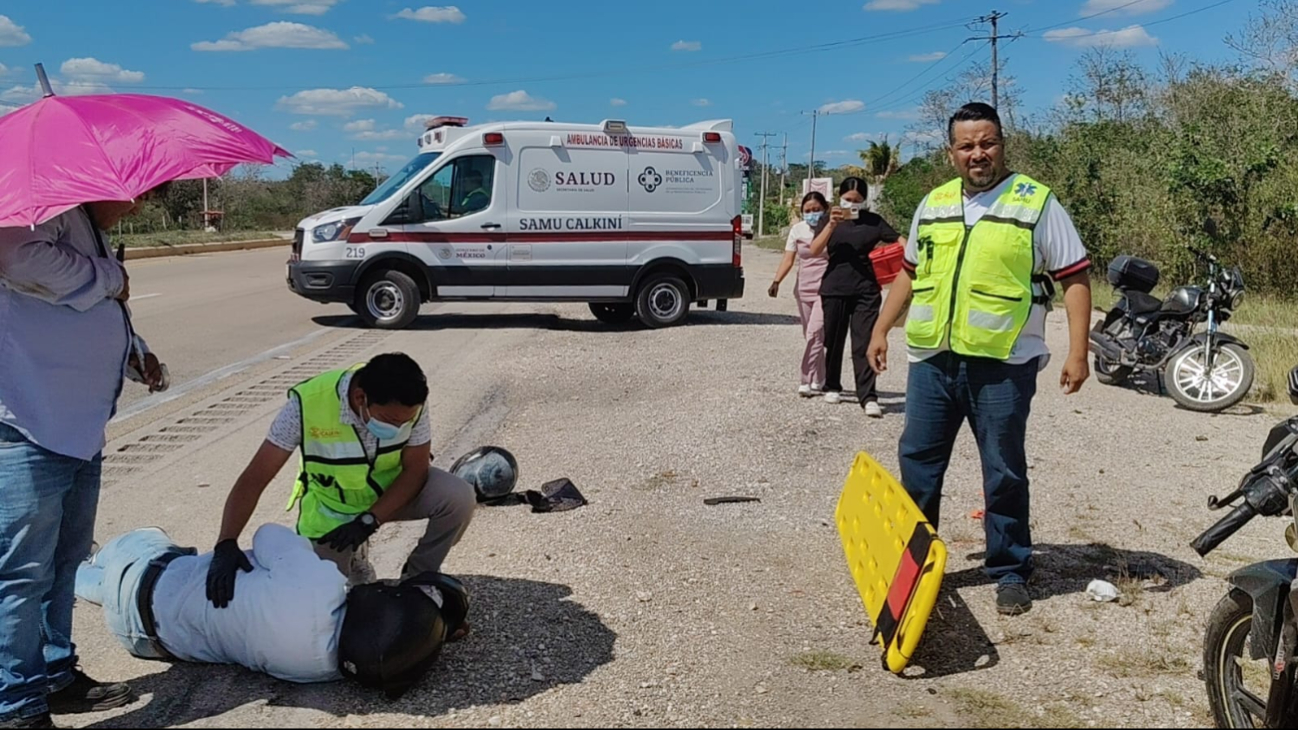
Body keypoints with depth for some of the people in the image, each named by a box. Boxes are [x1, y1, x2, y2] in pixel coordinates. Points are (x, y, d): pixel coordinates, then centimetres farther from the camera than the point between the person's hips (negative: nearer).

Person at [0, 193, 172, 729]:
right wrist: (108, 278, -17)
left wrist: (134, 351, 14)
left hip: (78, 426, 10)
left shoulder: (88, 228, 21)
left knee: (65, 558, 17)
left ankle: (56, 675, 30)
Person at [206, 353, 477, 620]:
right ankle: (352, 560, 25)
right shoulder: (308, 404, -34)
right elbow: (253, 479, -32)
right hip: (332, 505, -1)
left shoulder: (409, 403, -27)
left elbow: (415, 469, -17)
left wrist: (369, 520, -28)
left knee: (458, 497, -26)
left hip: (394, 490, 1)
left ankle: (418, 580, -1)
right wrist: (226, 545, -43)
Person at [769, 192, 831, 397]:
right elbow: (788, 259, 2)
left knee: (815, 333, -16)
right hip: (804, 289, 5)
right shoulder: (797, 230, 6)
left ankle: (810, 381, -13)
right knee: (810, 336, 11)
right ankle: (819, 380, 22)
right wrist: (776, 281, -10)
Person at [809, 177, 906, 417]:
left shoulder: (873, 221, 4)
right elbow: (815, 250, -7)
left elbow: (898, 241, -2)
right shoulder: (832, 221, 5)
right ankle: (832, 387, 29)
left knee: (864, 344, -6)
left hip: (866, 291, -1)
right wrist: (832, 224, -18)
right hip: (834, 289, 1)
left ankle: (868, 397, -7)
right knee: (834, 341, 11)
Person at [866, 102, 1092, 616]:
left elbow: (1075, 279, -4)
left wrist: (1077, 351, -12)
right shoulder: (933, 205, 12)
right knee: (917, 464, 10)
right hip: (932, 360, 5)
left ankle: (1010, 573, 19)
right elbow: (910, 272, 22)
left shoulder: (1036, 203, -3)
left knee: (1004, 474, 5)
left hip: (1002, 366, -4)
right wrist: (881, 329, 18)